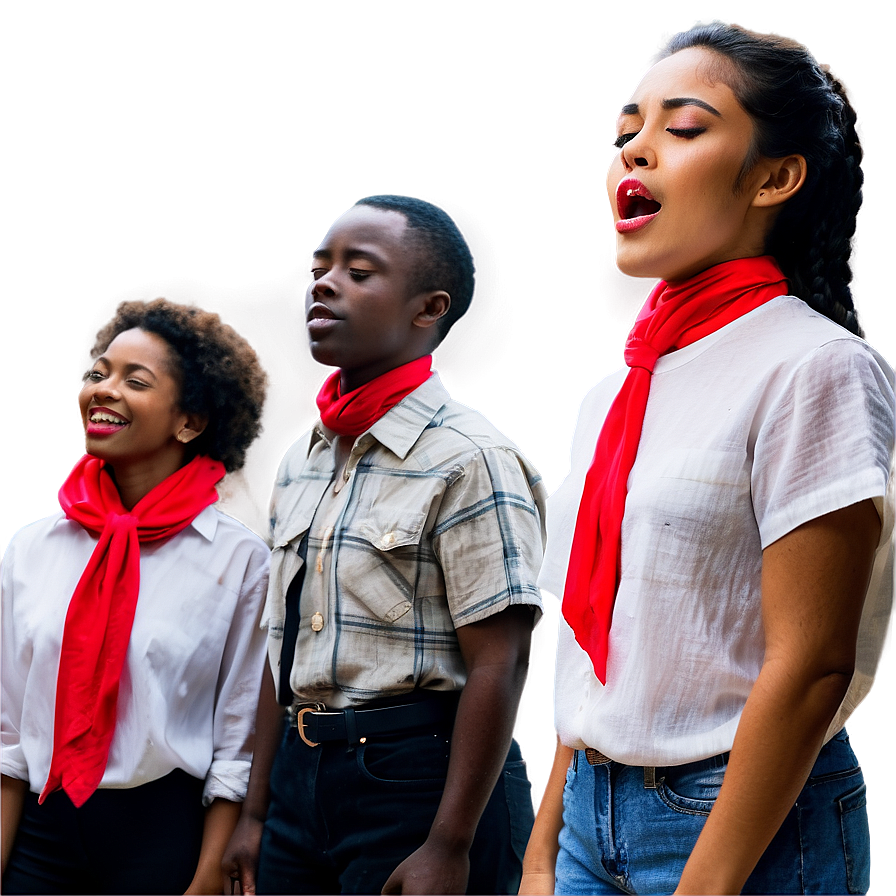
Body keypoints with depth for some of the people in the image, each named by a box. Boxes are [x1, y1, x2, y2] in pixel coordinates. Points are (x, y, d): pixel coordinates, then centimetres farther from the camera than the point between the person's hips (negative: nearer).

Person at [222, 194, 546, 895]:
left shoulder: (468, 459, -12)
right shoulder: (301, 462, 10)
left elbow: (498, 665, -16)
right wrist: (257, 812, 14)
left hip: (418, 780, -7)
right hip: (302, 775, 7)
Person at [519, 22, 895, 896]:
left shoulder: (813, 368, -13)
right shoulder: (612, 395, 8)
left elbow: (810, 666, -17)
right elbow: (591, 646, 11)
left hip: (746, 824, -6)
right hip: (592, 812, 6)